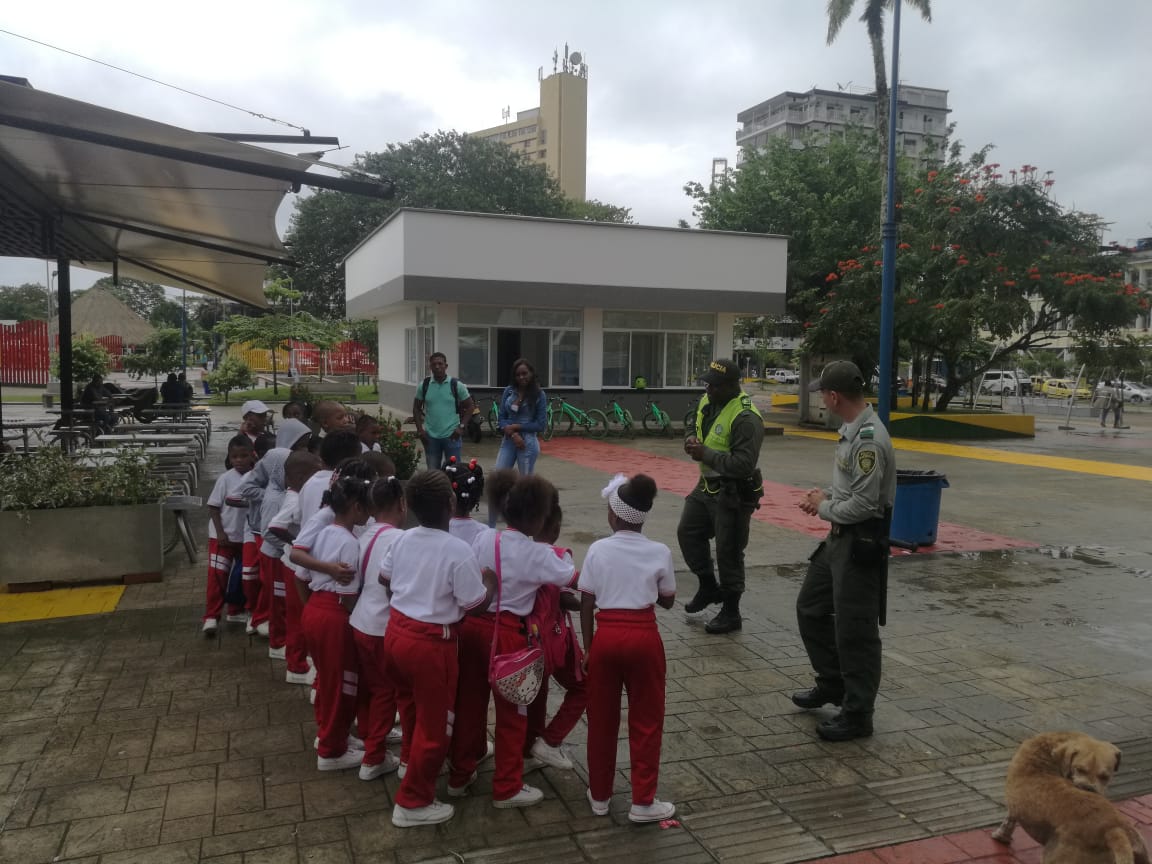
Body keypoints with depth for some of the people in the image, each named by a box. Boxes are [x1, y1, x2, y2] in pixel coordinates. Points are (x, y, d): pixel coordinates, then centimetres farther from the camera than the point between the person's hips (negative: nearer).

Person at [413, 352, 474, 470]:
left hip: (452, 436, -2)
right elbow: (416, 407, 10)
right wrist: (419, 429, 0)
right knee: (432, 471, 11)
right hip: (430, 437, 2)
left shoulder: (456, 385, -4)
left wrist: (461, 427, -7)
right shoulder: (423, 385, 2)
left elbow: (469, 406, 2)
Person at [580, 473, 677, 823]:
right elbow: (667, 601, 6)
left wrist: (588, 647, 7)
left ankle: (600, 796, 28)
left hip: (606, 636, 1)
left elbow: (586, 604, -2)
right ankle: (643, 802, 19)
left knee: (601, 720, 15)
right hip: (643, 637, -1)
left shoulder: (598, 550, -5)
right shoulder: (660, 553, -5)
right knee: (646, 721, 13)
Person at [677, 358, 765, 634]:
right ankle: (708, 587, 35)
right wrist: (691, 439, -3)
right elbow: (694, 426, 22)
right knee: (688, 533, 15)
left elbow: (744, 464, -29)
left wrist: (706, 454, -26)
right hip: (707, 485, 9)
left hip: (733, 494, -9)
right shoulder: (707, 402, 3)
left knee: (728, 553, 1)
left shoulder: (746, 417, -25)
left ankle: (731, 613, 17)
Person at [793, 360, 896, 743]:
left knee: (854, 632, 1)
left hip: (860, 544, -10)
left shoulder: (869, 439, -24)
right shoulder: (852, 429, 7)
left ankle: (857, 714, 16)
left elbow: (864, 504, -26)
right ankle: (831, 684, 38)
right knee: (810, 608, 20)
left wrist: (824, 507, -11)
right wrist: (826, 495, 4)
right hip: (839, 538, 10)